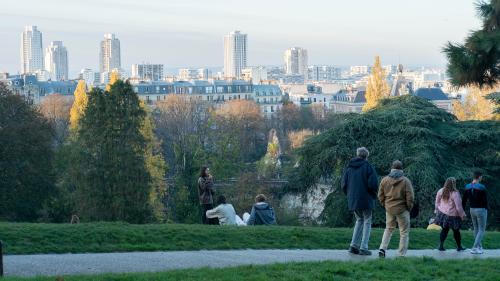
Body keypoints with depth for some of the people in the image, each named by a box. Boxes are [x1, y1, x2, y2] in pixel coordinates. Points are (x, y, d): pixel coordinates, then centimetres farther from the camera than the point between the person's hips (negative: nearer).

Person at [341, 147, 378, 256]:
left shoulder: (349, 168, 7)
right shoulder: (368, 167, -9)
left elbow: (344, 184, 5)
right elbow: (373, 184, -15)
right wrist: (374, 195, 3)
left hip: (353, 200, 5)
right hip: (366, 200, -5)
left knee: (359, 220, 21)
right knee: (367, 222, 6)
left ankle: (354, 245, 11)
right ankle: (363, 248, -1)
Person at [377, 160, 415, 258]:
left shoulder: (384, 180, 1)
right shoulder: (405, 181, -10)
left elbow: (380, 196, 4)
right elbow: (410, 197, -11)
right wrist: (409, 208, 4)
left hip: (389, 209, 4)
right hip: (402, 210, -4)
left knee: (388, 229, 20)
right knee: (404, 232, 6)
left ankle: (382, 249, 5)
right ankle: (402, 254, 5)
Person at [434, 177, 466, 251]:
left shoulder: (441, 191, -2)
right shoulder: (455, 194, -20)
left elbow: (437, 202, 9)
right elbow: (458, 206, -17)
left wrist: (437, 209, 23)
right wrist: (462, 215, -5)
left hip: (443, 214, 5)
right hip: (452, 215, -5)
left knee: (444, 230, 11)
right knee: (456, 231, 10)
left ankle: (441, 246, 6)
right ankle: (459, 247, 20)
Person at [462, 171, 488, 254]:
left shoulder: (468, 187, 0)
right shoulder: (482, 188, -18)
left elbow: (464, 200, 4)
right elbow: (485, 200, -14)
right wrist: (486, 210, 2)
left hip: (472, 210, 6)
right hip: (481, 210, -6)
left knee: (476, 229, 19)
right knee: (482, 230, 2)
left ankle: (479, 247, 25)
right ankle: (474, 248, -7)